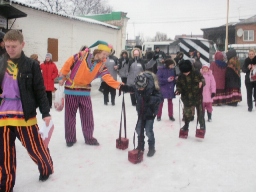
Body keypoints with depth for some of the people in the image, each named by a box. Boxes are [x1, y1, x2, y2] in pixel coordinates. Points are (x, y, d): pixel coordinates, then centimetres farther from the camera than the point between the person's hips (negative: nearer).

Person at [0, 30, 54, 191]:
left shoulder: (31, 65, -3)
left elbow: (40, 91, -3)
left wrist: (46, 113, -6)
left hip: (24, 115, -3)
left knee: (35, 147, 7)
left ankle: (47, 168, 35)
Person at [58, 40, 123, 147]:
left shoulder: (101, 65, -8)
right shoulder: (82, 55, -16)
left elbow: (108, 78, -20)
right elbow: (68, 63, -6)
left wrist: (118, 85, -36)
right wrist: (62, 77, -4)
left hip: (85, 92, 3)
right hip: (71, 90, -3)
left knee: (88, 116, 5)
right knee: (70, 115, 8)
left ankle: (89, 138, 21)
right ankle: (70, 139, 22)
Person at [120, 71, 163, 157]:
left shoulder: (153, 88, -26)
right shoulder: (136, 86, -12)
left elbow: (160, 98, -27)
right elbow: (130, 88, 8)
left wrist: (149, 99, -42)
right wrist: (122, 87, -9)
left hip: (150, 112, -5)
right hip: (141, 112, 5)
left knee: (148, 130, -4)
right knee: (139, 129, 13)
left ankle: (151, 148, 17)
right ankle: (140, 146, 33)